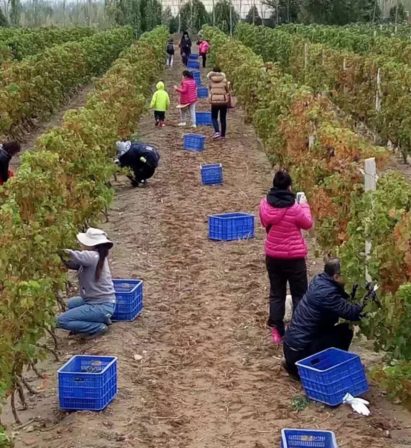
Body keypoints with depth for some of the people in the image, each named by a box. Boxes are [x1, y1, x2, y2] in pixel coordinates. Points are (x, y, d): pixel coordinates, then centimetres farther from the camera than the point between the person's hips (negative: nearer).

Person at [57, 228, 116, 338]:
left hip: (102, 306, -10)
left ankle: (99, 327, -4)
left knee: (62, 320, -9)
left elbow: (77, 256, -38)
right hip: (99, 302, 10)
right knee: (71, 304, 34)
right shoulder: (95, 256, 6)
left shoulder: (93, 257, -21)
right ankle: (102, 318, 17)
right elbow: (73, 264, 1)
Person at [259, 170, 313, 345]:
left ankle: (276, 331, 11)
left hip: (272, 256, 4)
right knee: (299, 294, 9)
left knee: (276, 293, 12)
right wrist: (304, 205, 8)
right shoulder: (294, 207, -19)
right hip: (294, 257, -4)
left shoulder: (264, 204, -6)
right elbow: (308, 224, -2)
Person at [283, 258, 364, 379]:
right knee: (345, 331, -11)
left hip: (295, 341, 9)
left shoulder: (320, 280, 3)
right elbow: (351, 312, -23)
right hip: (300, 350, -9)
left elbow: (343, 298, 11)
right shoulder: (326, 292, -24)